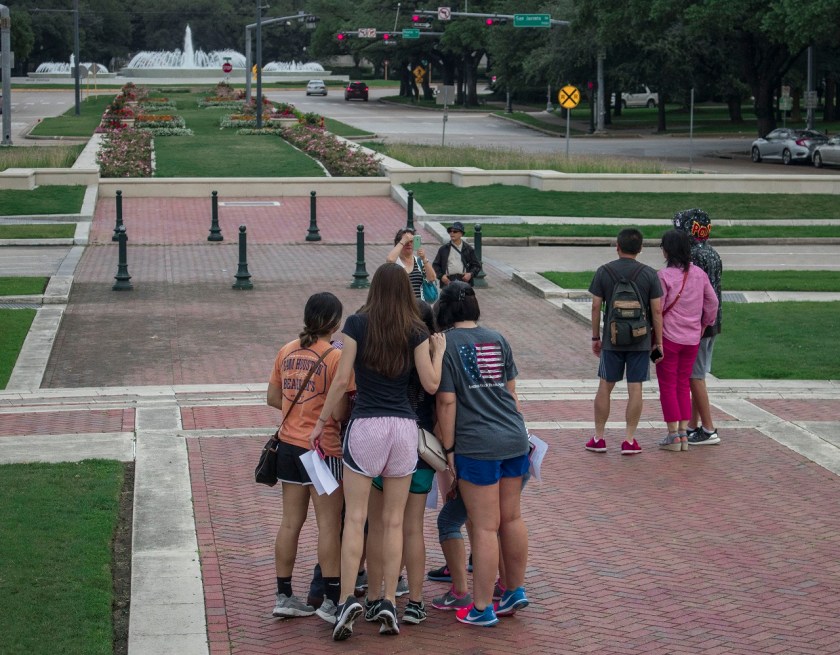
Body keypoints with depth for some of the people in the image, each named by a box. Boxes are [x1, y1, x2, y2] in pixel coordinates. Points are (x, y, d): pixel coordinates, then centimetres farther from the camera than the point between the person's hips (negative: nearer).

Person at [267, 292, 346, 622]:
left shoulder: (287, 351, 6)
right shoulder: (336, 356, -14)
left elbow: (273, 398, 12)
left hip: (289, 443, 6)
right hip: (323, 447, -6)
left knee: (290, 522, 12)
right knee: (329, 523, 1)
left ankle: (284, 596, 17)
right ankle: (332, 600, 4)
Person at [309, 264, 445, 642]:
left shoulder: (358, 323, -3)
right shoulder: (416, 331, 1)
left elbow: (342, 379, -5)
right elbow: (431, 384, 0)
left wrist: (321, 421, 4)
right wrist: (439, 351, 17)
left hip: (365, 425, -2)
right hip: (404, 426, 2)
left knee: (355, 518, 1)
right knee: (394, 521, 8)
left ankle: (348, 598, -9)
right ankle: (389, 603, 7)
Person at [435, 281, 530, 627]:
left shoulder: (445, 344, -7)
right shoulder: (497, 339, 10)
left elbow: (447, 402, -11)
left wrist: (448, 448, -5)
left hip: (477, 446, -6)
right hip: (515, 440, 6)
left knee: (485, 527, -1)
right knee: (511, 518, 17)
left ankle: (482, 609, 7)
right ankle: (516, 591, 29)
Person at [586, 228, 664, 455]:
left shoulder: (603, 272, -3)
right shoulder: (649, 274, -4)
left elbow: (596, 307, -2)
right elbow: (657, 311, -5)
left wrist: (595, 337, 8)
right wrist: (659, 341, 3)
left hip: (611, 340, 1)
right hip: (640, 341, 0)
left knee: (605, 387, 10)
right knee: (635, 389, 3)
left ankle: (599, 438, 14)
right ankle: (629, 440, 4)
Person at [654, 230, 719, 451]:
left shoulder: (664, 276, -16)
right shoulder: (699, 275, 1)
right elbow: (712, 302, 8)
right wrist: (705, 324, 22)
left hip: (668, 337, -5)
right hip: (692, 339, 5)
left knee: (668, 386, 4)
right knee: (683, 385, 15)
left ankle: (673, 435, 4)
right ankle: (683, 434, 14)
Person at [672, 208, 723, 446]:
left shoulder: (693, 256, -17)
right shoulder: (713, 255, 12)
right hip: (713, 322, 9)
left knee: (695, 377, -4)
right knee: (697, 375, 15)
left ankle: (708, 430, -2)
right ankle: (692, 426, 20)